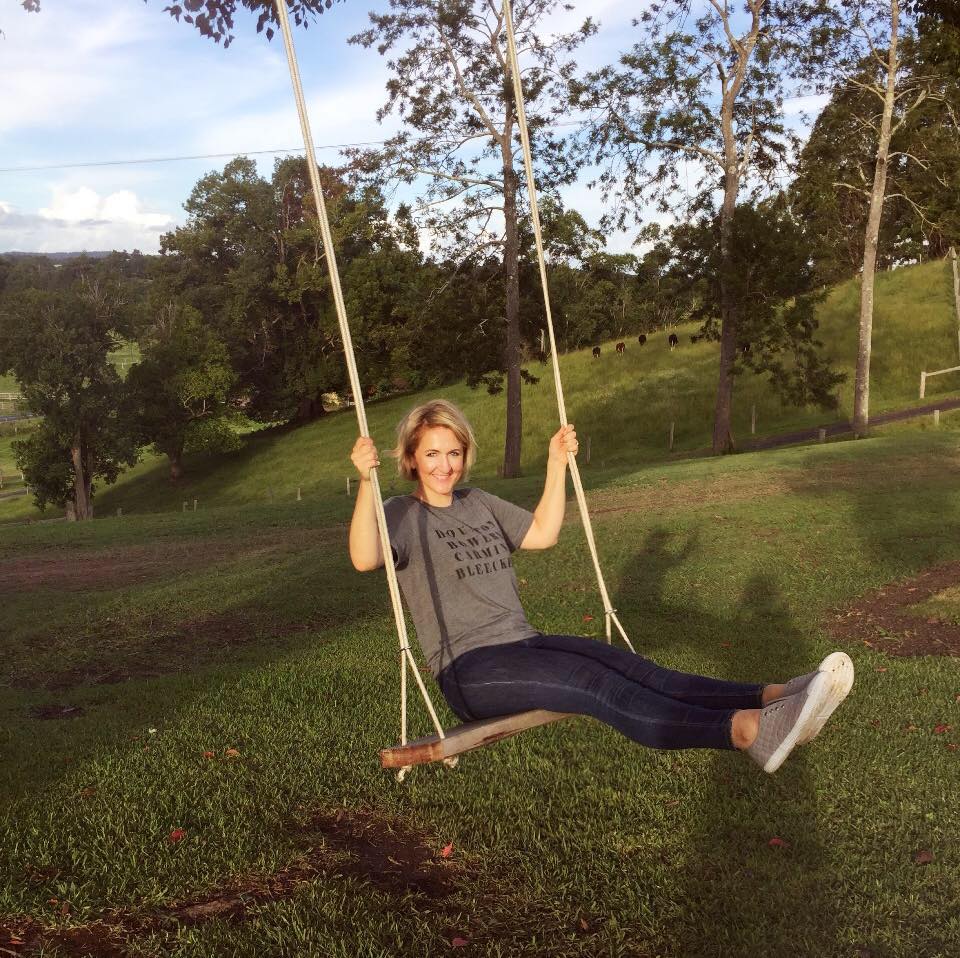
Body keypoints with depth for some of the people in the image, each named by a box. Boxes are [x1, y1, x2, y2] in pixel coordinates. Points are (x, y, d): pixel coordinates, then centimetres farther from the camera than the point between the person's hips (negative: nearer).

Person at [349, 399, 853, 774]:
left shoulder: (477, 503, 20)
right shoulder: (402, 514, -1)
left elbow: (543, 533, 24)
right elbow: (364, 558, -22)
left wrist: (556, 465, 17)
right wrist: (366, 480, -34)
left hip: (524, 643, 7)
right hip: (468, 669, -7)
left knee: (627, 666, -20)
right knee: (593, 681, -31)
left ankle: (774, 698, -37)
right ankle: (743, 730, -50)